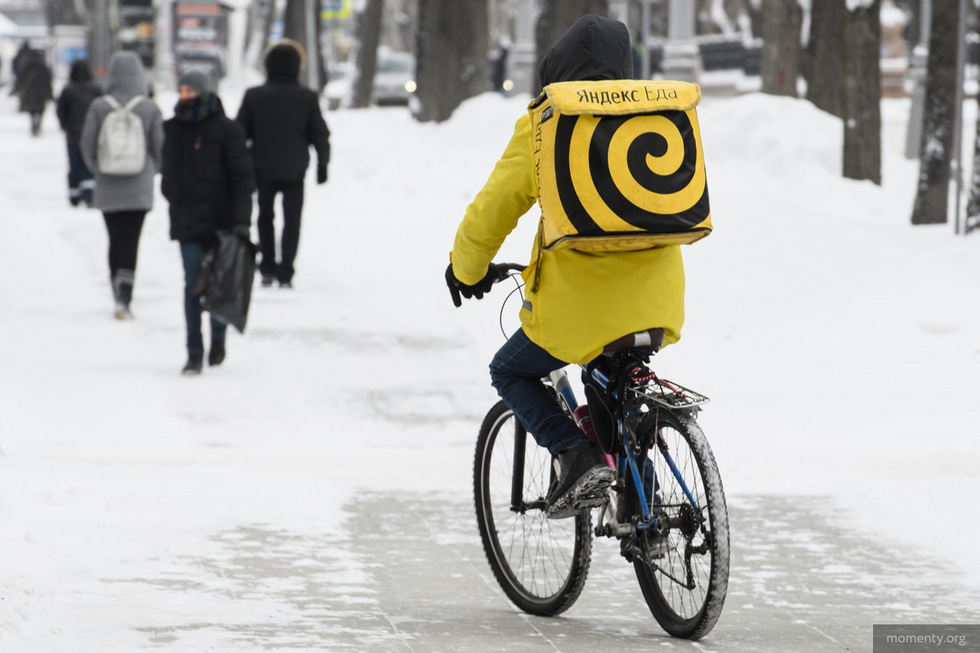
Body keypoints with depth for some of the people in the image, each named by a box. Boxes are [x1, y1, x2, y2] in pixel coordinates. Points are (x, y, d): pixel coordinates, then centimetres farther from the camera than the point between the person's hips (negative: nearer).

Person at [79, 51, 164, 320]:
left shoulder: (99, 108, -5)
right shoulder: (150, 109, -7)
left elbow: (87, 147, -1)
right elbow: (160, 148, -2)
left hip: (108, 188, 1)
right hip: (139, 188, -1)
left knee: (115, 241, 13)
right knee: (130, 243, -1)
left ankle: (120, 298, 19)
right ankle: (124, 298, -17)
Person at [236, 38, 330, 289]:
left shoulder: (253, 96, -4)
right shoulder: (307, 98, -4)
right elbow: (320, 135, 0)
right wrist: (322, 164, 12)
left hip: (263, 168, 1)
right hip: (294, 170, -1)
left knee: (265, 217, 17)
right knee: (292, 221, 7)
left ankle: (267, 269, 12)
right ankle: (285, 273, -1)